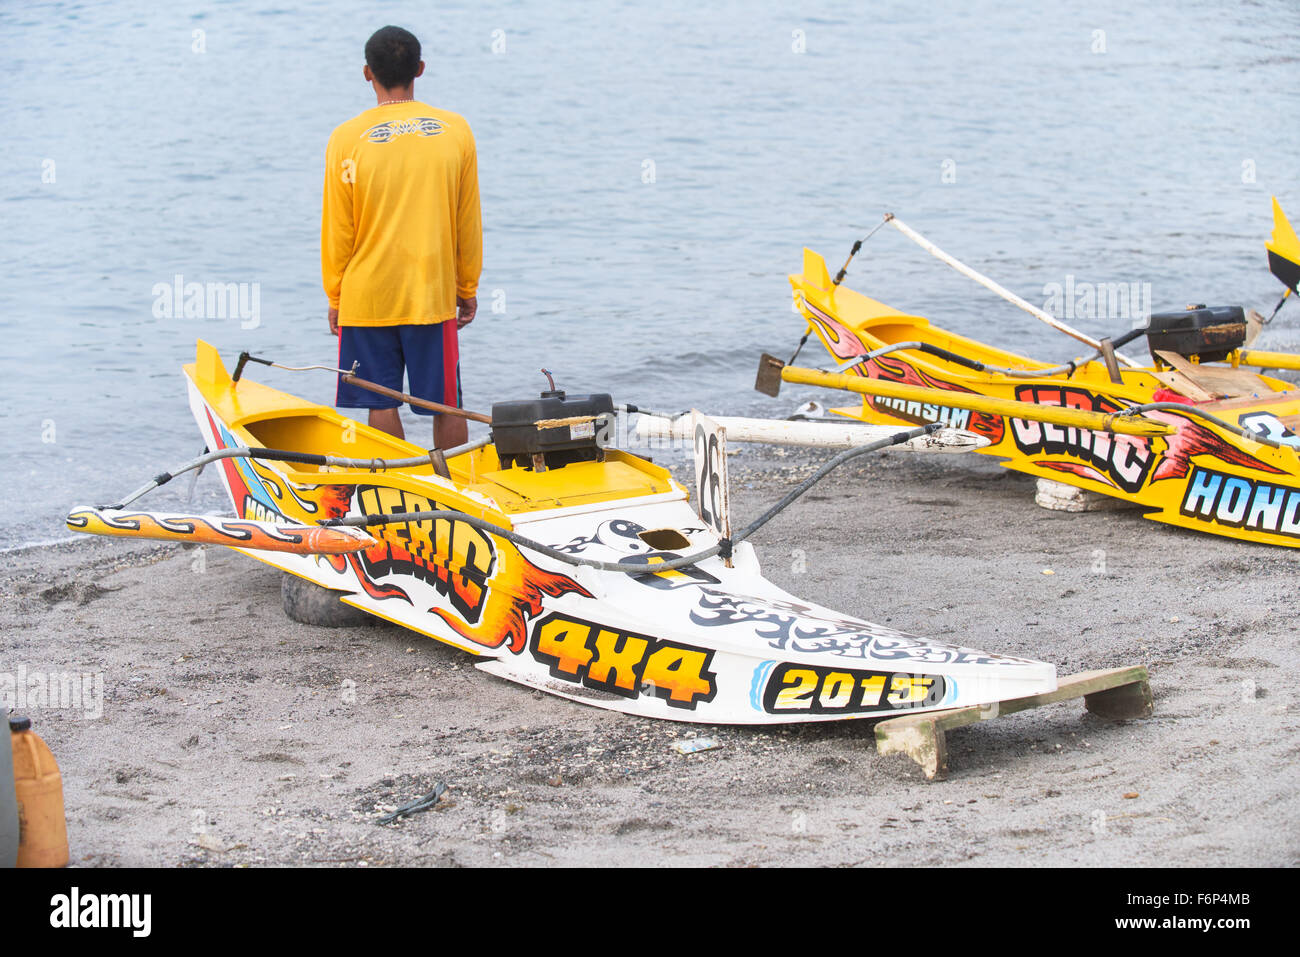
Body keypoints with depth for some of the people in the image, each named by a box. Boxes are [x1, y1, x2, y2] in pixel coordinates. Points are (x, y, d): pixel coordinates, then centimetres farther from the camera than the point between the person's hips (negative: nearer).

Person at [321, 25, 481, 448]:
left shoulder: (347, 139, -6)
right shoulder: (455, 130, -2)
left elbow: (337, 230, -1)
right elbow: (468, 222, 4)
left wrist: (335, 297, 10)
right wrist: (468, 289, 14)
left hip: (367, 297, -1)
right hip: (434, 296, 1)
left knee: (382, 405, 6)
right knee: (447, 405, 8)